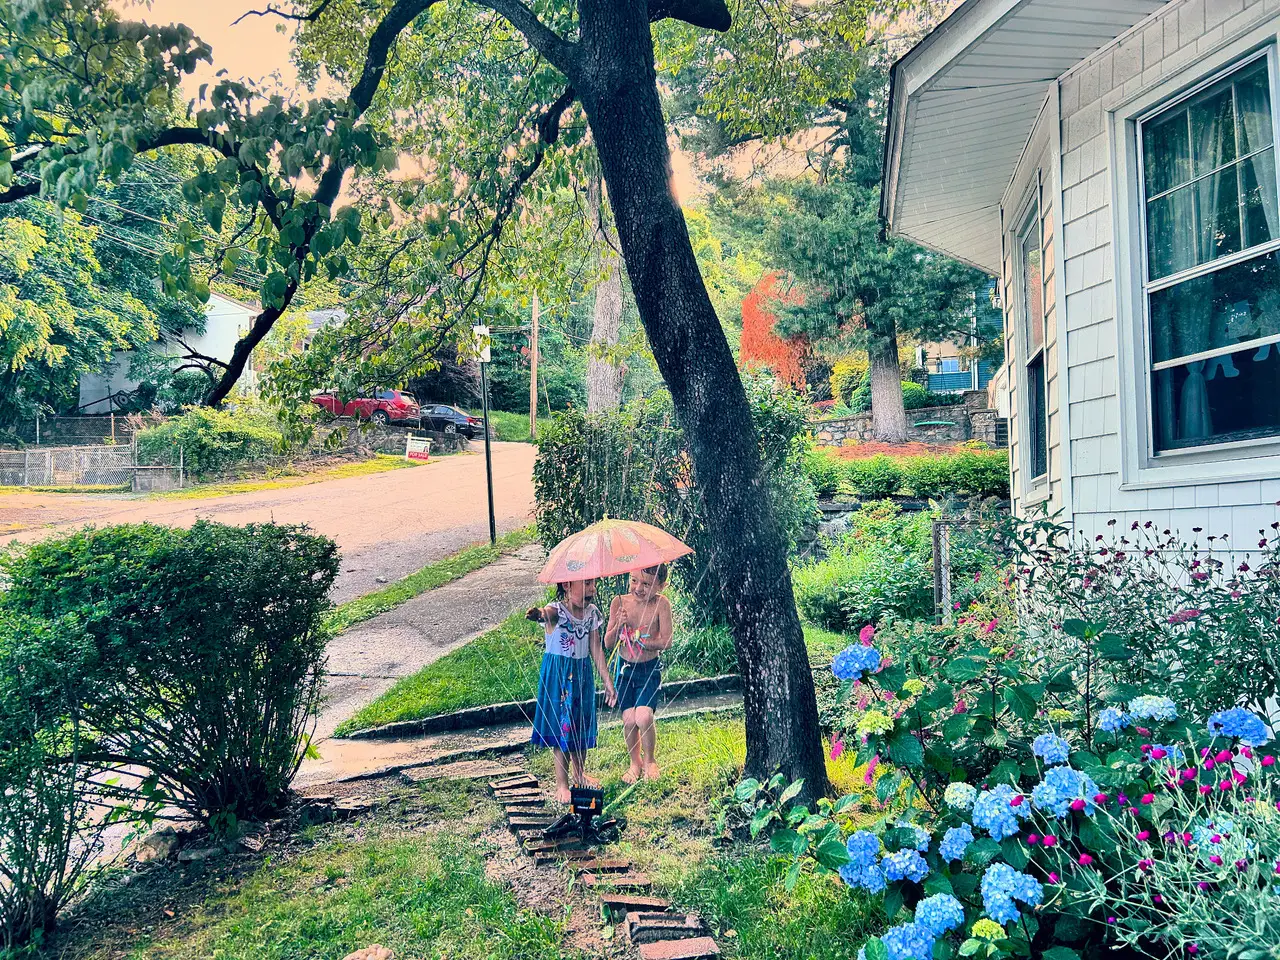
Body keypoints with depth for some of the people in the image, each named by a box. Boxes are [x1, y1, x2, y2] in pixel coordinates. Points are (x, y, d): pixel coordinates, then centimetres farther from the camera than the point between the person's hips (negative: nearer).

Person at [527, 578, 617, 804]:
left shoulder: (591, 612, -2)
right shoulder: (556, 611, -20)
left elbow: (596, 649, 4)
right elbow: (548, 614, -46)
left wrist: (607, 681, 6)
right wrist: (540, 614, -72)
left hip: (582, 672, 6)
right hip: (558, 673, -5)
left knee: (582, 722, 16)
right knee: (562, 726, -1)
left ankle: (580, 773, 38)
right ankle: (561, 784, 11)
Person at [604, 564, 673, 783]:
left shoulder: (661, 604, -14)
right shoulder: (619, 603, -7)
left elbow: (666, 641, -16)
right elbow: (608, 644, -3)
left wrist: (639, 641, -24)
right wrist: (618, 626, -22)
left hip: (650, 669, -2)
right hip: (625, 668, 2)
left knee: (643, 717, -17)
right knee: (629, 719, -5)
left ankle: (650, 761, 12)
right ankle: (635, 763, 23)